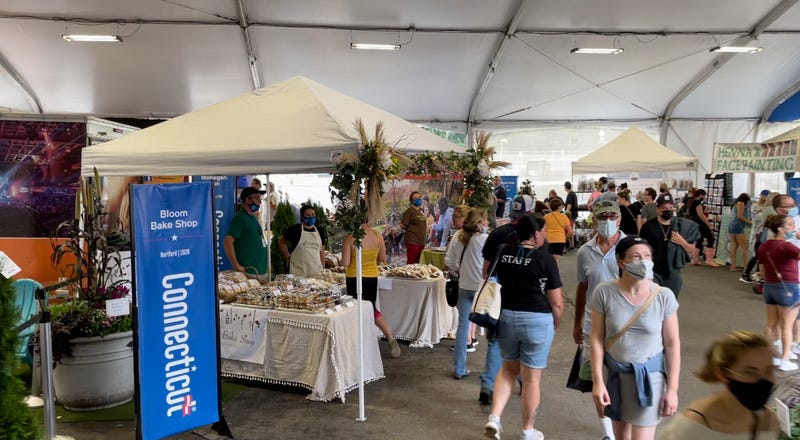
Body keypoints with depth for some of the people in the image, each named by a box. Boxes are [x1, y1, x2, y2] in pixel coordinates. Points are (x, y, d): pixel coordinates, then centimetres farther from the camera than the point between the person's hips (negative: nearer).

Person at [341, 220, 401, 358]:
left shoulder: (349, 238, -17)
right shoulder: (377, 235, -6)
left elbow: (345, 263, -16)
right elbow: (383, 259, 1)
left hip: (354, 278, -4)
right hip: (372, 277, 4)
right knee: (371, 309, 20)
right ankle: (390, 338, 9)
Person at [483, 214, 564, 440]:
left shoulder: (503, 254, 0)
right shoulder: (544, 259, -12)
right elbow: (556, 302, -9)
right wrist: (555, 325, 8)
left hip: (506, 316, 4)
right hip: (537, 320, -4)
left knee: (509, 368, 24)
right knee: (532, 378, 10)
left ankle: (494, 417, 12)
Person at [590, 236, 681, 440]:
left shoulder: (663, 296, -13)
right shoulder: (604, 293, -14)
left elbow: (672, 344, -6)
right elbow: (597, 339, -8)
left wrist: (672, 389, -5)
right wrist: (597, 381, -10)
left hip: (649, 374, -1)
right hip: (615, 373, 1)